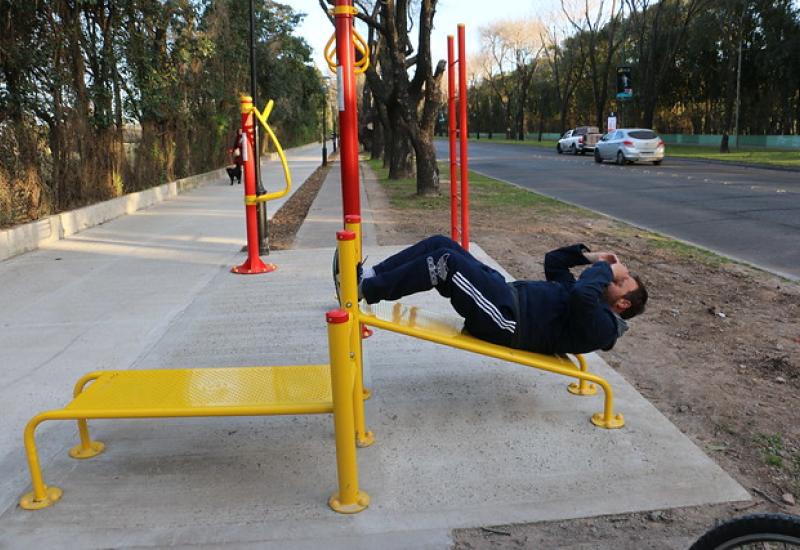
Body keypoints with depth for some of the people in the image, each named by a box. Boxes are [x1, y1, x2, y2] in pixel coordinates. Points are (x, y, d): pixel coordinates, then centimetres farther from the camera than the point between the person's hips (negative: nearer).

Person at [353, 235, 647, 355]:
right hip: (506, 295, 10)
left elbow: (582, 295, -30)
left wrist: (605, 269, -12)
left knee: (446, 261, -25)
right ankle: (369, 275, -1)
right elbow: (553, 261, 29)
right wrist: (587, 256, 15)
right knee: (439, 243, -1)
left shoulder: (601, 326, -7)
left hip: (505, 321, -10)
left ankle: (365, 290, -16)